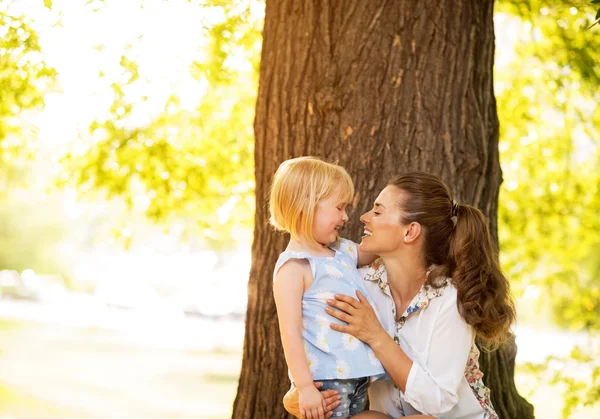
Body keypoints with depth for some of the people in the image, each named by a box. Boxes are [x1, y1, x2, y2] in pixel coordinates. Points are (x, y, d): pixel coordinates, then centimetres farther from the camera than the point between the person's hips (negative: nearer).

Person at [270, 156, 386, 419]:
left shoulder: (343, 250, 11)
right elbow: (290, 331, -18)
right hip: (325, 380, -8)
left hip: (359, 375, 8)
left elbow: (373, 253, 33)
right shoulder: (294, 267, -14)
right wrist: (305, 387, -23)